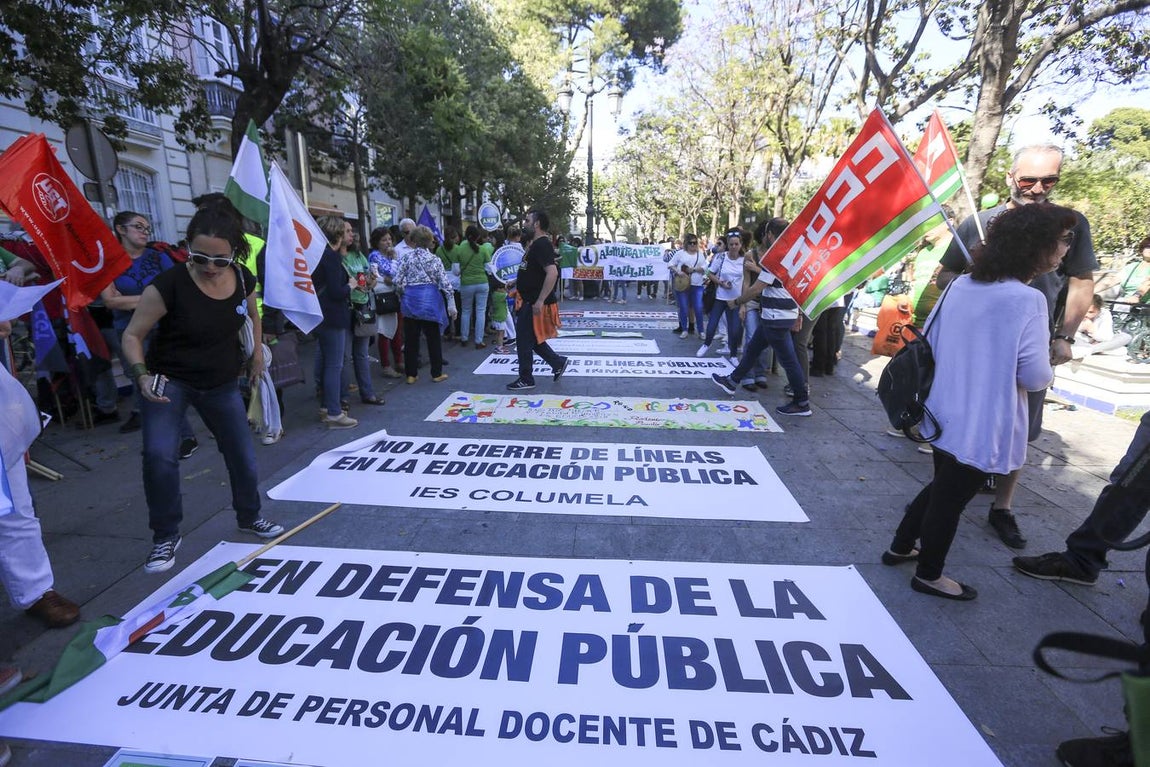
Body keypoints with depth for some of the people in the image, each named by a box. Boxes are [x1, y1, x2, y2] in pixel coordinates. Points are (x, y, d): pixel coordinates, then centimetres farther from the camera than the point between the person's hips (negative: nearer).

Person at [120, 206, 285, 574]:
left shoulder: (244, 280, -10)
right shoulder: (168, 286, -24)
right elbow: (132, 336, -16)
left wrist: (257, 351, 6)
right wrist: (142, 374, -32)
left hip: (221, 384, 4)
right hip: (168, 381, -3)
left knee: (243, 456, 9)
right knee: (160, 455, -21)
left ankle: (249, 517, 35)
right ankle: (166, 537, 3)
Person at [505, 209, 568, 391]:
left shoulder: (542, 244, -18)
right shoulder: (535, 243, 15)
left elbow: (552, 273, -30)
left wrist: (540, 301, -31)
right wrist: (514, 282, 20)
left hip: (534, 304, -10)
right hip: (528, 301, 10)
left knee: (525, 340, 0)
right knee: (531, 338, 17)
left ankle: (526, 379, 13)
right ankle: (558, 363, 27)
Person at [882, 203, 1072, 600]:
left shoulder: (961, 285, 1)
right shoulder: (1026, 300, -20)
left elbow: (929, 341, 9)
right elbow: (1035, 377, -19)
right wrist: (1047, 370, 3)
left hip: (945, 412, 7)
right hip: (981, 425, -7)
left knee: (941, 487, 25)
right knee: (951, 498, 9)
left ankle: (900, 546, 39)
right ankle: (929, 574, 28)